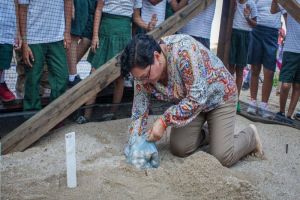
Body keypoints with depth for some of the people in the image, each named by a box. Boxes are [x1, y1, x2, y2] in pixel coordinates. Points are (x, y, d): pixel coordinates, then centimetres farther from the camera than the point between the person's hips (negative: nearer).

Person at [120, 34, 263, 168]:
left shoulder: (183, 50, -37)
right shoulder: (143, 72, -18)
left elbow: (198, 97, -36)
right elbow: (139, 112, -11)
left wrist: (164, 121, -37)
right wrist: (134, 145, -21)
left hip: (219, 96, -5)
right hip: (188, 101, 6)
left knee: (223, 157, -14)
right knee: (179, 149, -10)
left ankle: (250, 135, 16)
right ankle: (204, 135, 20)